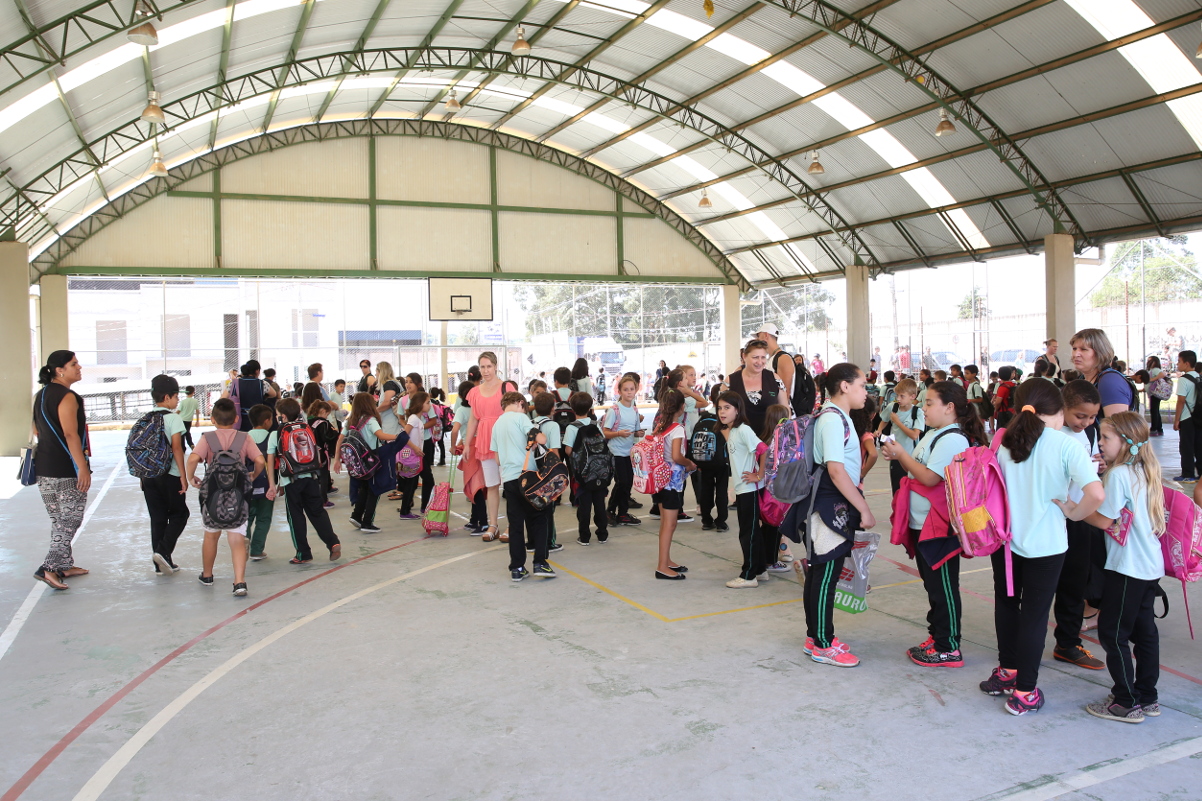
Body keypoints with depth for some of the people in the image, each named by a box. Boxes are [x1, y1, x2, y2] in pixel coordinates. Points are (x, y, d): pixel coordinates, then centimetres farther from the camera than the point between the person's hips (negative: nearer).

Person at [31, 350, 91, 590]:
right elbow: (71, 434, -21)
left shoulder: (41, 395, 15)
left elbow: (38, 430, 21)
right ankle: (49, 568, -6)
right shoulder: (67, 397, -14)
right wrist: (83, 468, -21)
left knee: (60, 521, 16)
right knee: (71, 520, -2)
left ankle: (63, 565, 24)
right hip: (67, 469, -9)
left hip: (45, 467, 9)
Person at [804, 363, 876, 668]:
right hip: (832, 507, -10)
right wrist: (864, 508, -20)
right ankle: (822, 646, 7)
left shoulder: (836, 416, 15)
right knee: (825, 574, -2)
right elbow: (835, 470, -23)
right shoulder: (833, 419, -17)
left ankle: (816, 635, 25)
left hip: (833, 508, 10)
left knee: (819, 572, 15)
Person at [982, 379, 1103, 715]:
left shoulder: (1004, 442, -1)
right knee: (1035, 614, 6)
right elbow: (1095, 493, -23)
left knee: (1007, 604, 22)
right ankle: (1024, 692, 12)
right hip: (1046, 543, -4)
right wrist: (1074, 514, -7)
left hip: (1005, 537, 4)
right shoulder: (1065, 445, -13)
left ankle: (1007, 671, 35)